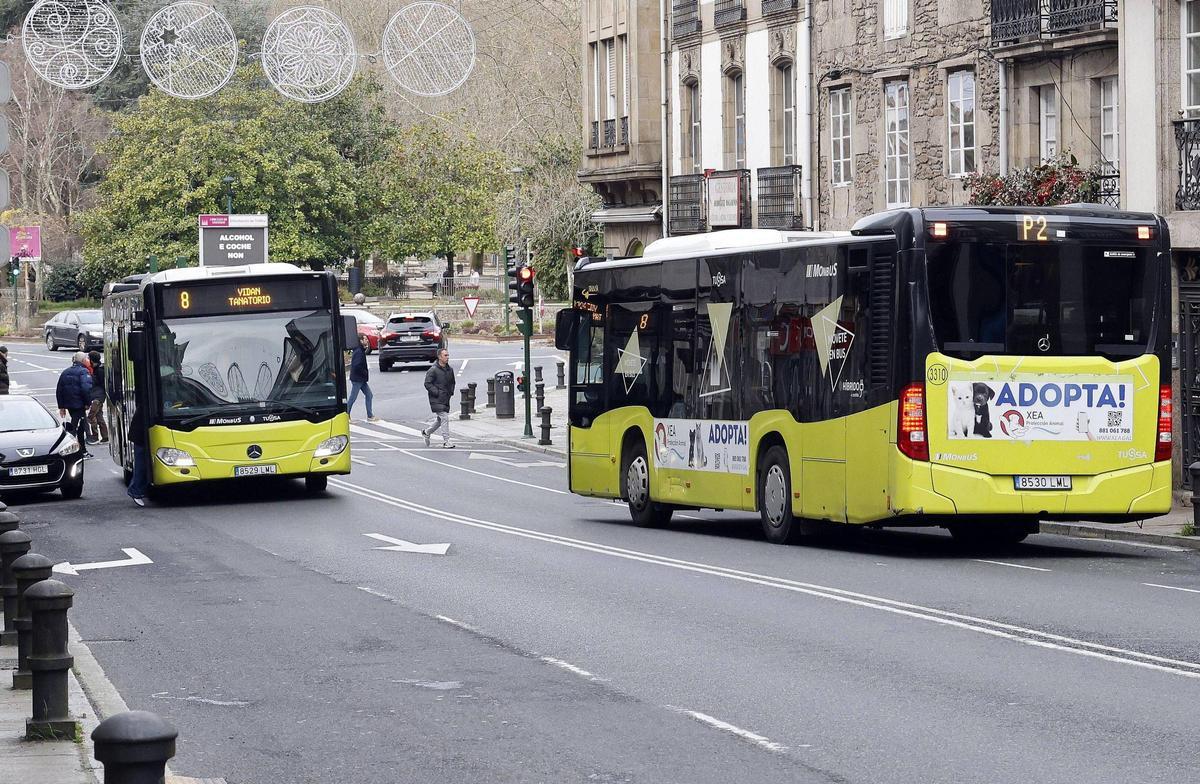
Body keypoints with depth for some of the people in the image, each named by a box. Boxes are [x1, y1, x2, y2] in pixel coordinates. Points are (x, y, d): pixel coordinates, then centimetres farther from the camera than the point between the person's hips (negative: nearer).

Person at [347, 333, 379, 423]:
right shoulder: (359, 352, -20)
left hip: (361, 379, 10)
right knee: (353, 398, -1)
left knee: (369, 395, 10)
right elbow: (357, 366, -27)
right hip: (357, 379, -10)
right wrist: (365, 373, -14)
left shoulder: (361, 350, 11)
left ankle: (370, 416, 14)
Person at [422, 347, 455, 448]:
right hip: (436, 400, -8)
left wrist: (451, 392, 9)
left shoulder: (450, 370, 11)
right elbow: (427, 383, -12)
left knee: (440, 420, 14)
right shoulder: (433, 370, -12)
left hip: (446, 400, 8)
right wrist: (437, 393, -17)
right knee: (444, 418, -13)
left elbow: (452, 382, 25)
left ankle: (427, 432, 36)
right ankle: (446, 442, -9)